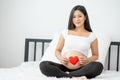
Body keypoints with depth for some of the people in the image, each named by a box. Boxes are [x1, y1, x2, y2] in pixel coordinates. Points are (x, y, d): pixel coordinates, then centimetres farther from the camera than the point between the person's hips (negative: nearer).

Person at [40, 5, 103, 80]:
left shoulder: (92, 36, 8)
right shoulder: (65, 33, 12)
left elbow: (95, 55, 15)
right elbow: (57, 50, 17)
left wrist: (87, 60, -8)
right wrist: (60, 58, -6)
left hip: (81, 69, -1)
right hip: (64, 67, 1)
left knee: (98, 66, -32)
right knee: (43, 65, -25)